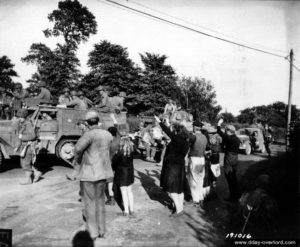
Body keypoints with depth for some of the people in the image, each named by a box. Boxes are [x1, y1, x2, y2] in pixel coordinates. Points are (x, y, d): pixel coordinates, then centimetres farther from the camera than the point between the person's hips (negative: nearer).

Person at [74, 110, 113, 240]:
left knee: (89, 202, 10)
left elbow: (78, 148, -33)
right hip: (102, 172, 6)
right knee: (100, 200, 20)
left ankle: (93, 232, 22)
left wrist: (77, 161, -15)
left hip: (88, 172, -6)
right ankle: (101, 230, 29)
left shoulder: (90, 134, -20)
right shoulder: (107, 134, 2)